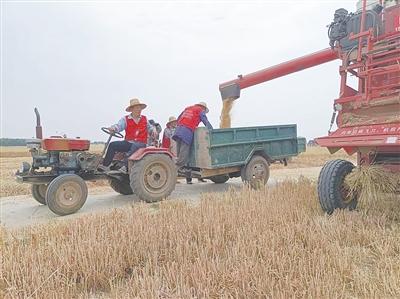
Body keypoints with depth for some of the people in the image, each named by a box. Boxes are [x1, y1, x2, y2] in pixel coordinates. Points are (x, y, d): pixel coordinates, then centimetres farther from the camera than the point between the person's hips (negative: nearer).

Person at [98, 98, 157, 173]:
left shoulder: (145, 119, 12)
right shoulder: (125, 119, 5)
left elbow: (149, 127, 25)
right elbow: (119, 126, -12)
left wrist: (153, 129, 1)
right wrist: (113, 128, -35)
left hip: (140, 144, -2)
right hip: (128, 142, 2)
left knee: (135, 146, -38)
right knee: (113, 145, -17)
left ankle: (126, 167, -43)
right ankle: (105, 165, -15)